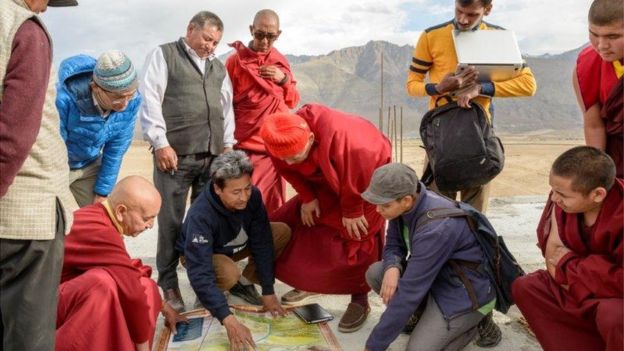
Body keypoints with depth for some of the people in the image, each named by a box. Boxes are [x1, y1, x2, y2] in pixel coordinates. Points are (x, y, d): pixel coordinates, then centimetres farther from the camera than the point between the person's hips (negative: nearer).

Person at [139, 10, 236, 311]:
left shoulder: (218, 67, 22)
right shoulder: (163, 55, 5)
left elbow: (227, 107, 22)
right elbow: (149, 100, -4)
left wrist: (227, 145, 12)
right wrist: (160, 143, -12)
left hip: (213, 156, 5)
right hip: (175, 154, -5)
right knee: (171, 222, 1)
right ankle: (168, 283, 13)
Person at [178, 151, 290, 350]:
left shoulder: (253, 196, -26)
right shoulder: (201, 215, -40)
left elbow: (261, 242, -19)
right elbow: (200, 273, -43)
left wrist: (268, 291, -21)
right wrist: (229, 321, -50)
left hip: (235, 246, 5)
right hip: (201, 255, -5)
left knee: (283, 232, -15)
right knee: (230, 274, -38)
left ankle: (245, 281, 1)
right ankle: (208, 294, -3)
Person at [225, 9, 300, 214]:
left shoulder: (281, 62, 11)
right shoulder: (236, 60, -2)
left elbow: (293, 102, 15)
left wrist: (284, 79, -3)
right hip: (247, 146, -4)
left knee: (274, 203, 8)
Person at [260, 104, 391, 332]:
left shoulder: (341, 140, -45)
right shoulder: (281, 142, -26)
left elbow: (355, 179, -30)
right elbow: (289, 171, -6)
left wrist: (352, 212, -18)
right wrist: (307, 198, -5)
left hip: (366, 176, -6)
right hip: (326, 179, 6)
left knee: (358, 236, -11)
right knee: (304, 217, 6)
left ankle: (360, 301, 4)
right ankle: (309, 282, 25)